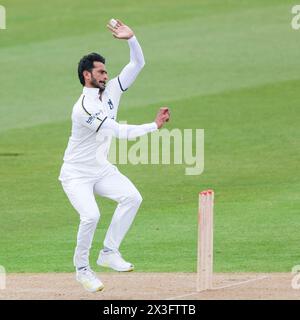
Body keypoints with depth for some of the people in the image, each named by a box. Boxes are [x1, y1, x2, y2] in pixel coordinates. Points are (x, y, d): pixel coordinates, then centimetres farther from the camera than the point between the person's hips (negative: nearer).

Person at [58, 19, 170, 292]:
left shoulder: (111, 91, -1)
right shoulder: (83, 108, -26)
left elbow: (138, 64, -4)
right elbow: (121, 132, -32)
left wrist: (131, 39, -20)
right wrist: (154, 126, -32)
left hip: (102, 170, 7)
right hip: (77, 174, -7)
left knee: (132, 197, -15)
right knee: (91, 216, -26)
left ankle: (109, 253, -4)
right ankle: (82, 268, -3)